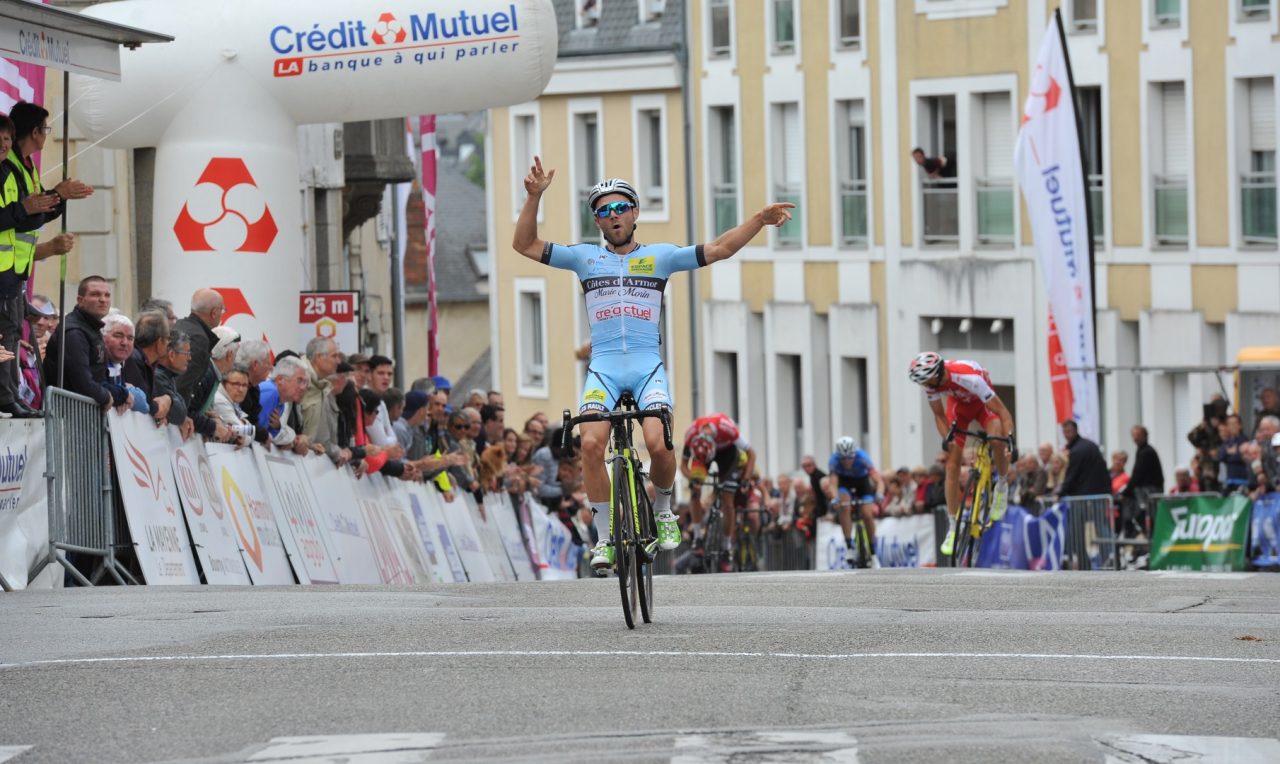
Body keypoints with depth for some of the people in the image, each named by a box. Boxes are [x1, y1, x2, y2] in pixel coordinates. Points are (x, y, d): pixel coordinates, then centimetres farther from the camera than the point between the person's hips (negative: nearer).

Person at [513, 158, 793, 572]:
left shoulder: (659, 256, 11)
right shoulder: (586, 257, 12)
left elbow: (718, 249, 6)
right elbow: (525, 244, 8)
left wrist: (759, 220, -5)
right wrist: (534, 197, -4)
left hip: (648, 367, -1)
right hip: (603, 367, 1)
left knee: (658, 445, -22)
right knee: (591, 443, -23)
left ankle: (663, 507, 9)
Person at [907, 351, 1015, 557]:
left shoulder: (968, 377, -41)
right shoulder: (931, 382, -25)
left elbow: (1002, 411, -36)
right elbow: (939, 414, -8)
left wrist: (1010, 439, -47)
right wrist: (946, 438, -25)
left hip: (983, 403, -4)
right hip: (958, 405, 4)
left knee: (997, 441, -36)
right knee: (952, 464, -6)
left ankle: (1002, 486, -6)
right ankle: (953, 529, 0)